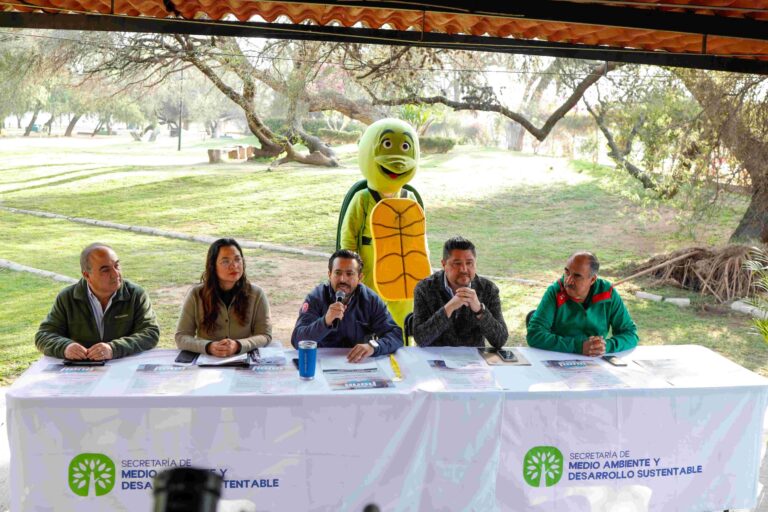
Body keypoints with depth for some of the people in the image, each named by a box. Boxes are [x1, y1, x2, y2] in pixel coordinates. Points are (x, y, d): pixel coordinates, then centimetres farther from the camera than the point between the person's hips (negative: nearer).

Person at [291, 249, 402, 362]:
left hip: (360, 364, 1)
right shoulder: (315, 298, -5)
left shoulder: (371, 300, -1)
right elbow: (297, 340, -14)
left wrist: (373, 346, -27)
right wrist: (326, 321, -30)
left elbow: (396, 335, -7)